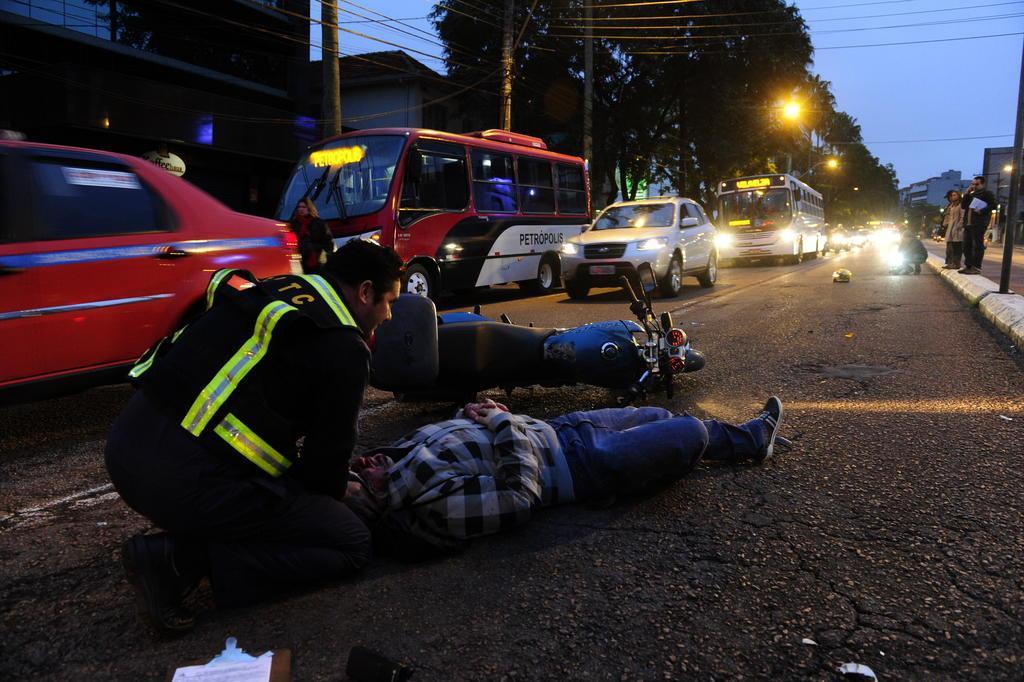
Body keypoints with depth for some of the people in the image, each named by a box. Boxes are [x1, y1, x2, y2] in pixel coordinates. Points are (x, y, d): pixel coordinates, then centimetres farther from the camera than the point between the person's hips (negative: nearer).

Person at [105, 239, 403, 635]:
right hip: (187, 480, -9)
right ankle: (180, 558, -6)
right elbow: (328, 450, -1)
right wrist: (333, 499, 23)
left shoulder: (266, 291, 16)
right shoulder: (343, 349, -9)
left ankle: (189, 542, 10)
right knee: (351, 544, 3)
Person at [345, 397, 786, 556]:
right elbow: (521, 498, -28)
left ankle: (750, 438, 43)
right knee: (691, 432, -3)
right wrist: (502, 422, -23)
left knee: (660, 416, 20)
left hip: (551, 429, 9)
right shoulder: (433, 505, -29)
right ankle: (752, 439, 31)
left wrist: (478, 412, -9)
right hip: (579, 464, -8)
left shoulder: (401, 451, -5)